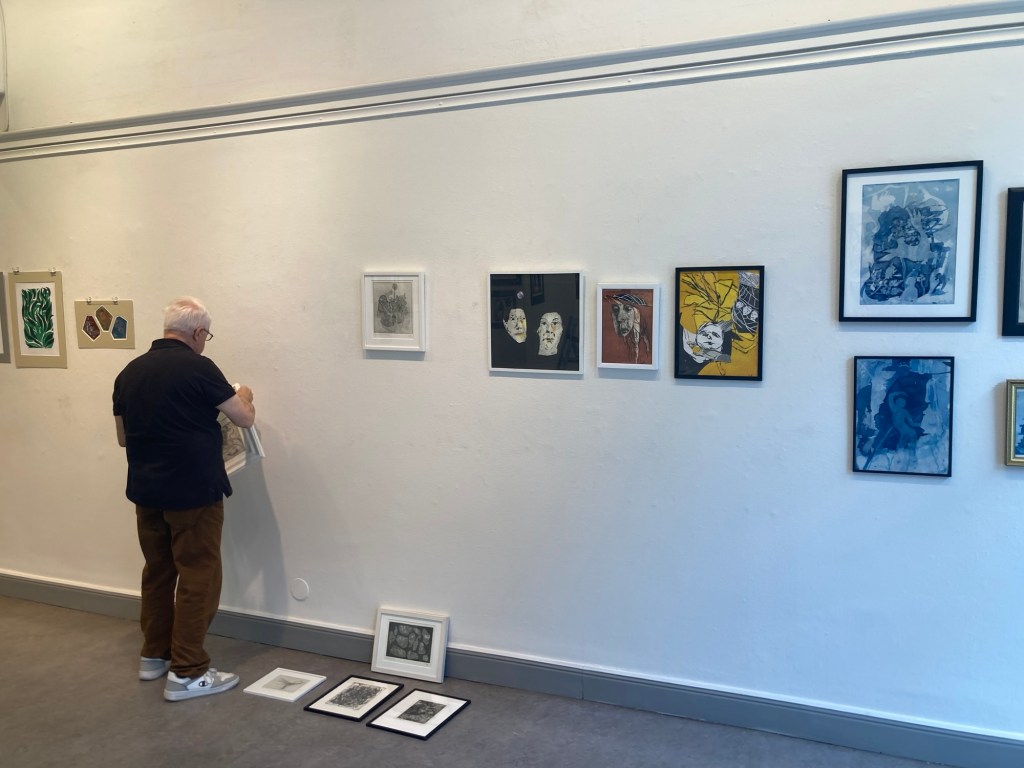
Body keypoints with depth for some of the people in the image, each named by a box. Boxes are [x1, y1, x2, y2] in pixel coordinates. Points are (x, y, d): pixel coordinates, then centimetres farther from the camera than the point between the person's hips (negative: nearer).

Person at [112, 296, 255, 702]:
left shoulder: (129, 372, 5)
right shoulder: (198, 368, -14)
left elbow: (123, 437, 15)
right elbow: (245, 418, -5)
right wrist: (243, 396, 16)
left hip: (146, 491, 7)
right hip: (193, 492, -7)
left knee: (157, 572, 19)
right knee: (198, 578, 1)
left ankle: (153, 655, 30)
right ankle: (186, 672, 4)